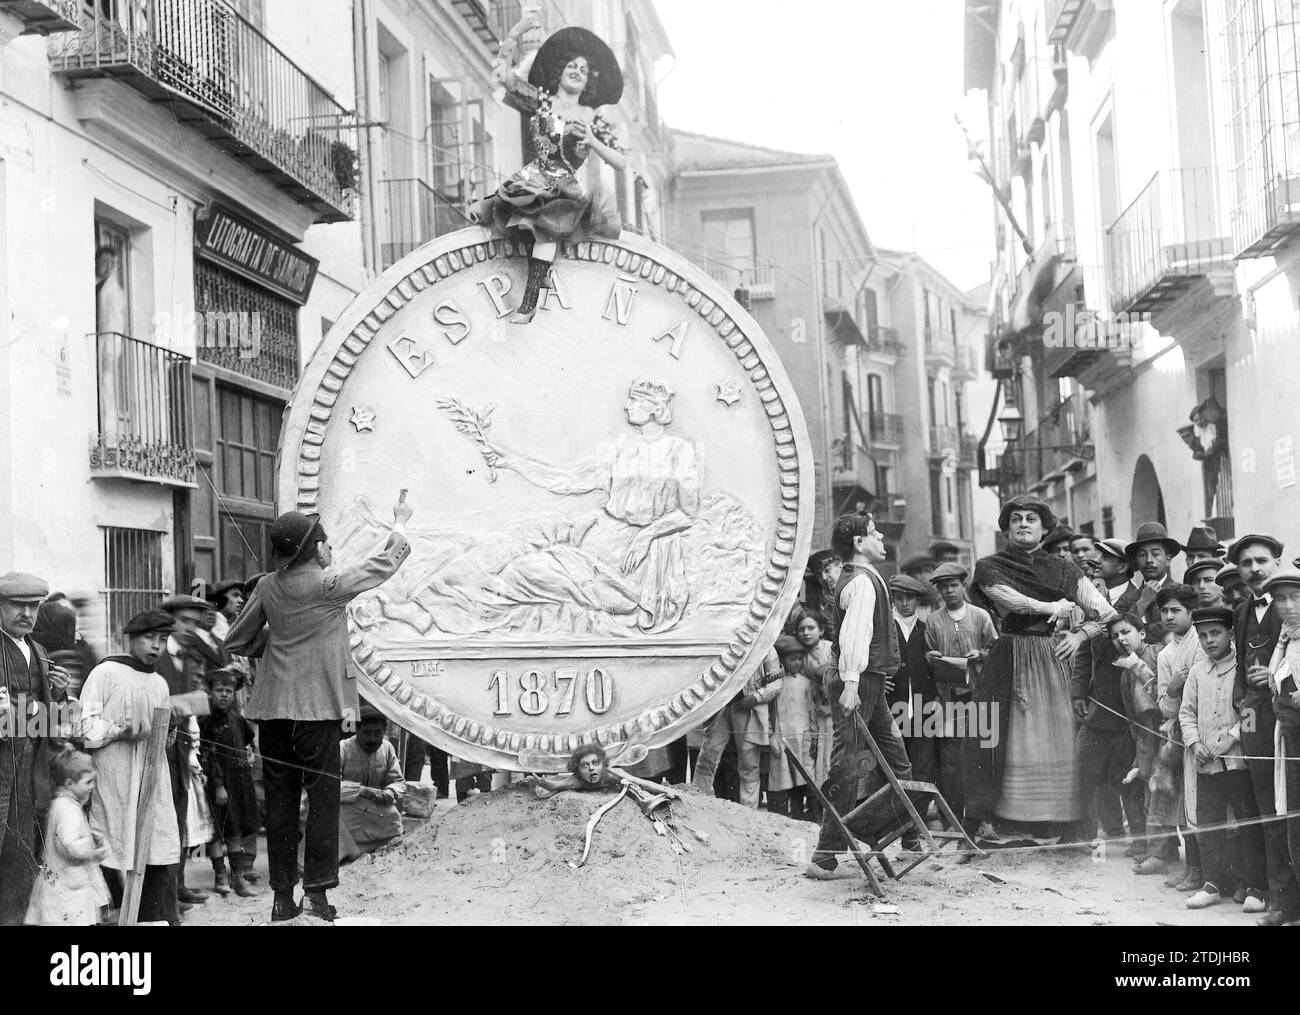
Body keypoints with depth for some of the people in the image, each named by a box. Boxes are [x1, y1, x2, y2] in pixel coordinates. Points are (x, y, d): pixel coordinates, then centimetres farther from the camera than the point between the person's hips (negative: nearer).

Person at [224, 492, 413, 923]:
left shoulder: (268, 587, 5)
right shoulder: (330, 584, -9)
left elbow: (236, 642, 15)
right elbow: (385, 563, 4)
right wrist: (401, 524, 20)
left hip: (272, 708, 5)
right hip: (317, 708, -5)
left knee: (280, 802, 8)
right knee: (322, 798, 1)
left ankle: (282, 896, 12)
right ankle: (317, 893, -1)